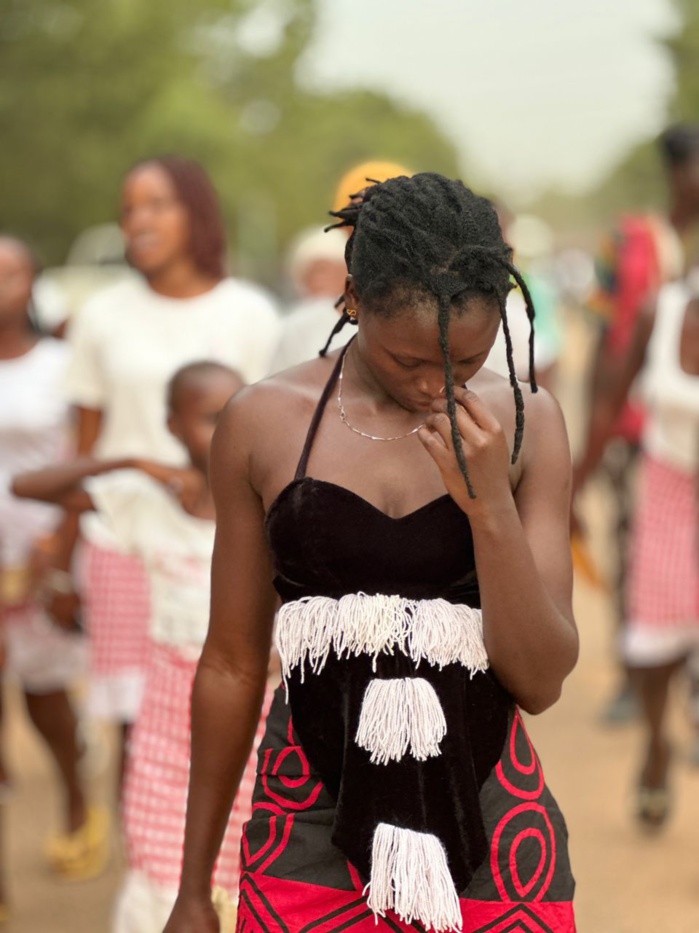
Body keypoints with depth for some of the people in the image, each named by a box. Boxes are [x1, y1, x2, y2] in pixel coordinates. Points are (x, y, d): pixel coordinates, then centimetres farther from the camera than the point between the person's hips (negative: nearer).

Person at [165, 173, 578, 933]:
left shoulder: (524, 424, -3)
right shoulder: (266, 422, -4)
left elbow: (541, 680, -5)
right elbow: (232, 664, 4)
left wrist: (490, 505, -18)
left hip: (488, 825, 1)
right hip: (313, 822, 0)